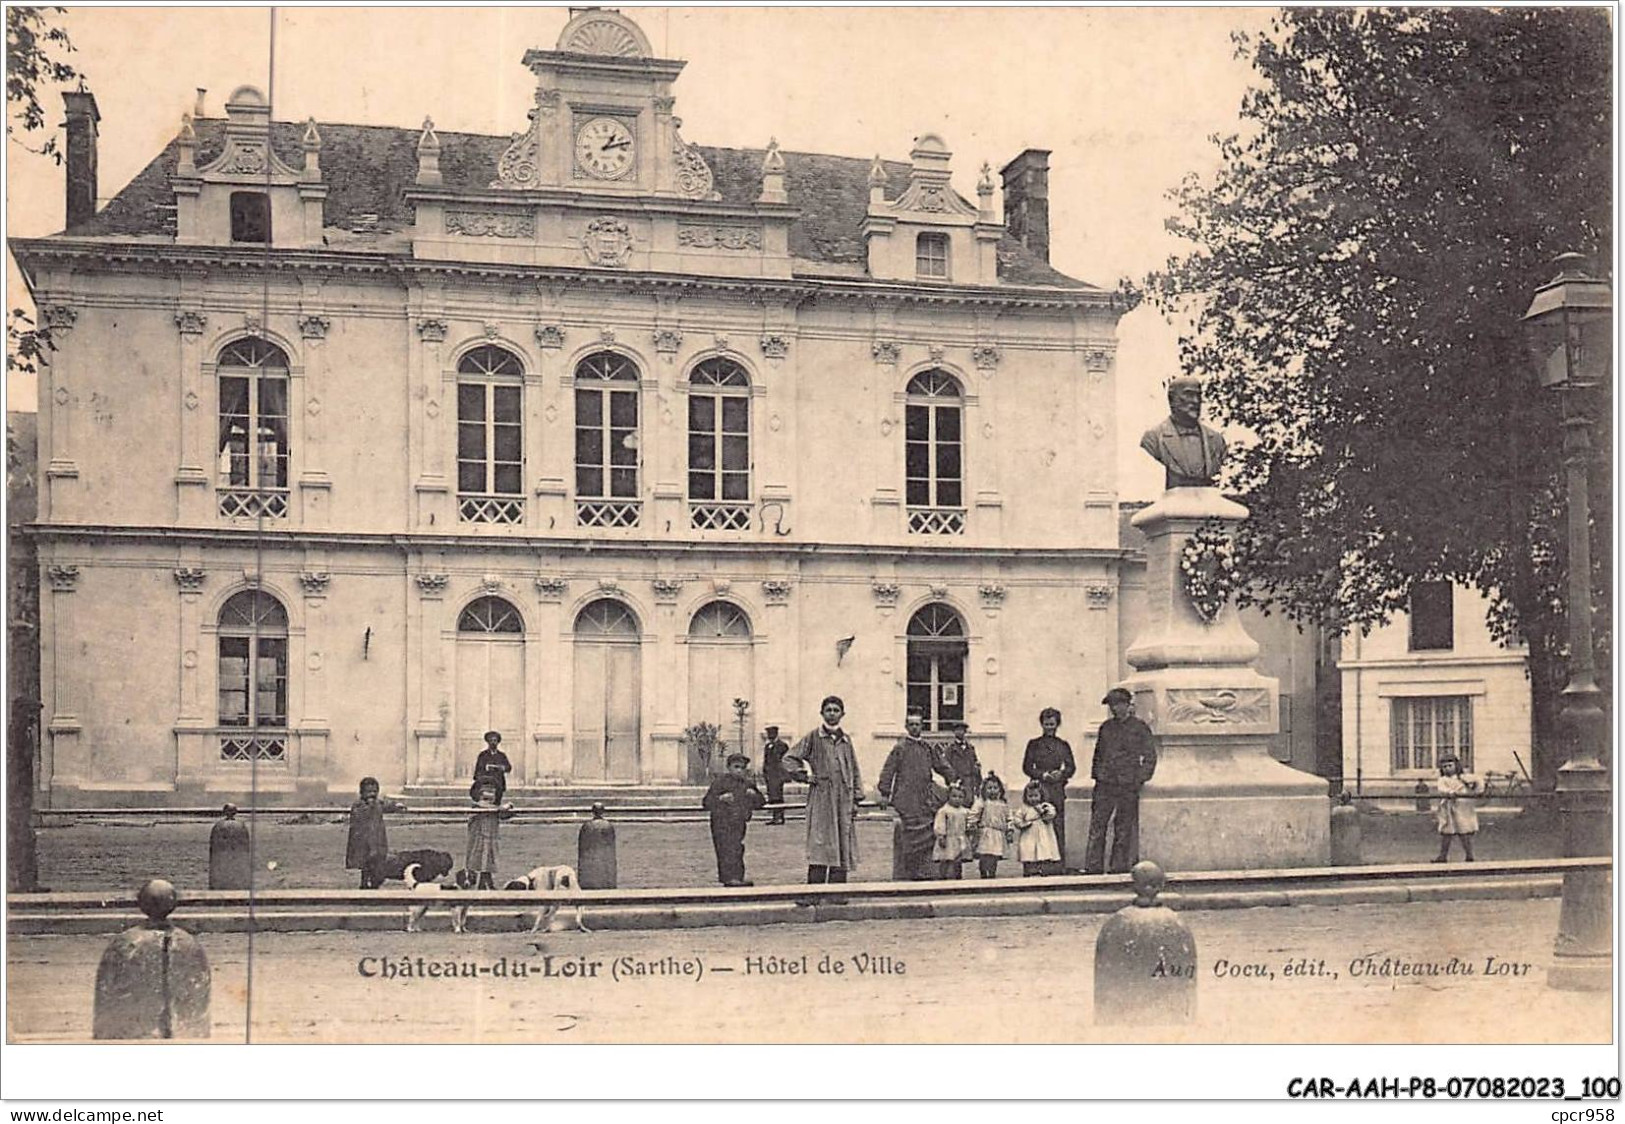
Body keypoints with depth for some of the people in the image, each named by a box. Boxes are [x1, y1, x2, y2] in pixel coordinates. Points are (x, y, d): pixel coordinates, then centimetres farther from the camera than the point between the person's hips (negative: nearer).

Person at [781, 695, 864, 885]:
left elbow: (854, 771, 18)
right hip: (821, 799, -4)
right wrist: (805, 776, -6)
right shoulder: (813, 738, 2)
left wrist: (856, 798, 11)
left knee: (843, 849, 4)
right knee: (820, 850, -10)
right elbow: (789, 760, 2)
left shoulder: (846, 740, 15)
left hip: (843, 800, 5)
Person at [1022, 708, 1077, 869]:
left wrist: (1061, 774, -11)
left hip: (1057, 789, 1)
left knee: (1058, 824, -3)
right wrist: (1043, 775, -9)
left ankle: (1060, 862, 0)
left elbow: (1071, 766, 8)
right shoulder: (1034, 744, 8)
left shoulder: (1063, 745, 13)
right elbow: (1027, 767, 4)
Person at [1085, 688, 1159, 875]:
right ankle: (1093, 867, -1)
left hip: (1128, 786, -3)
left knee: (1123, 829, 1)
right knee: (1096, 825, -3)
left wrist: (1140, 779, -4)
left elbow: (1150, 756, 2)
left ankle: (1119, 867, 7)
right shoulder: (1106, 727, 13)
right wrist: (1096, 775, 13)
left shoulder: (1140, 728, 1)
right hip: (1104, 784, 4)